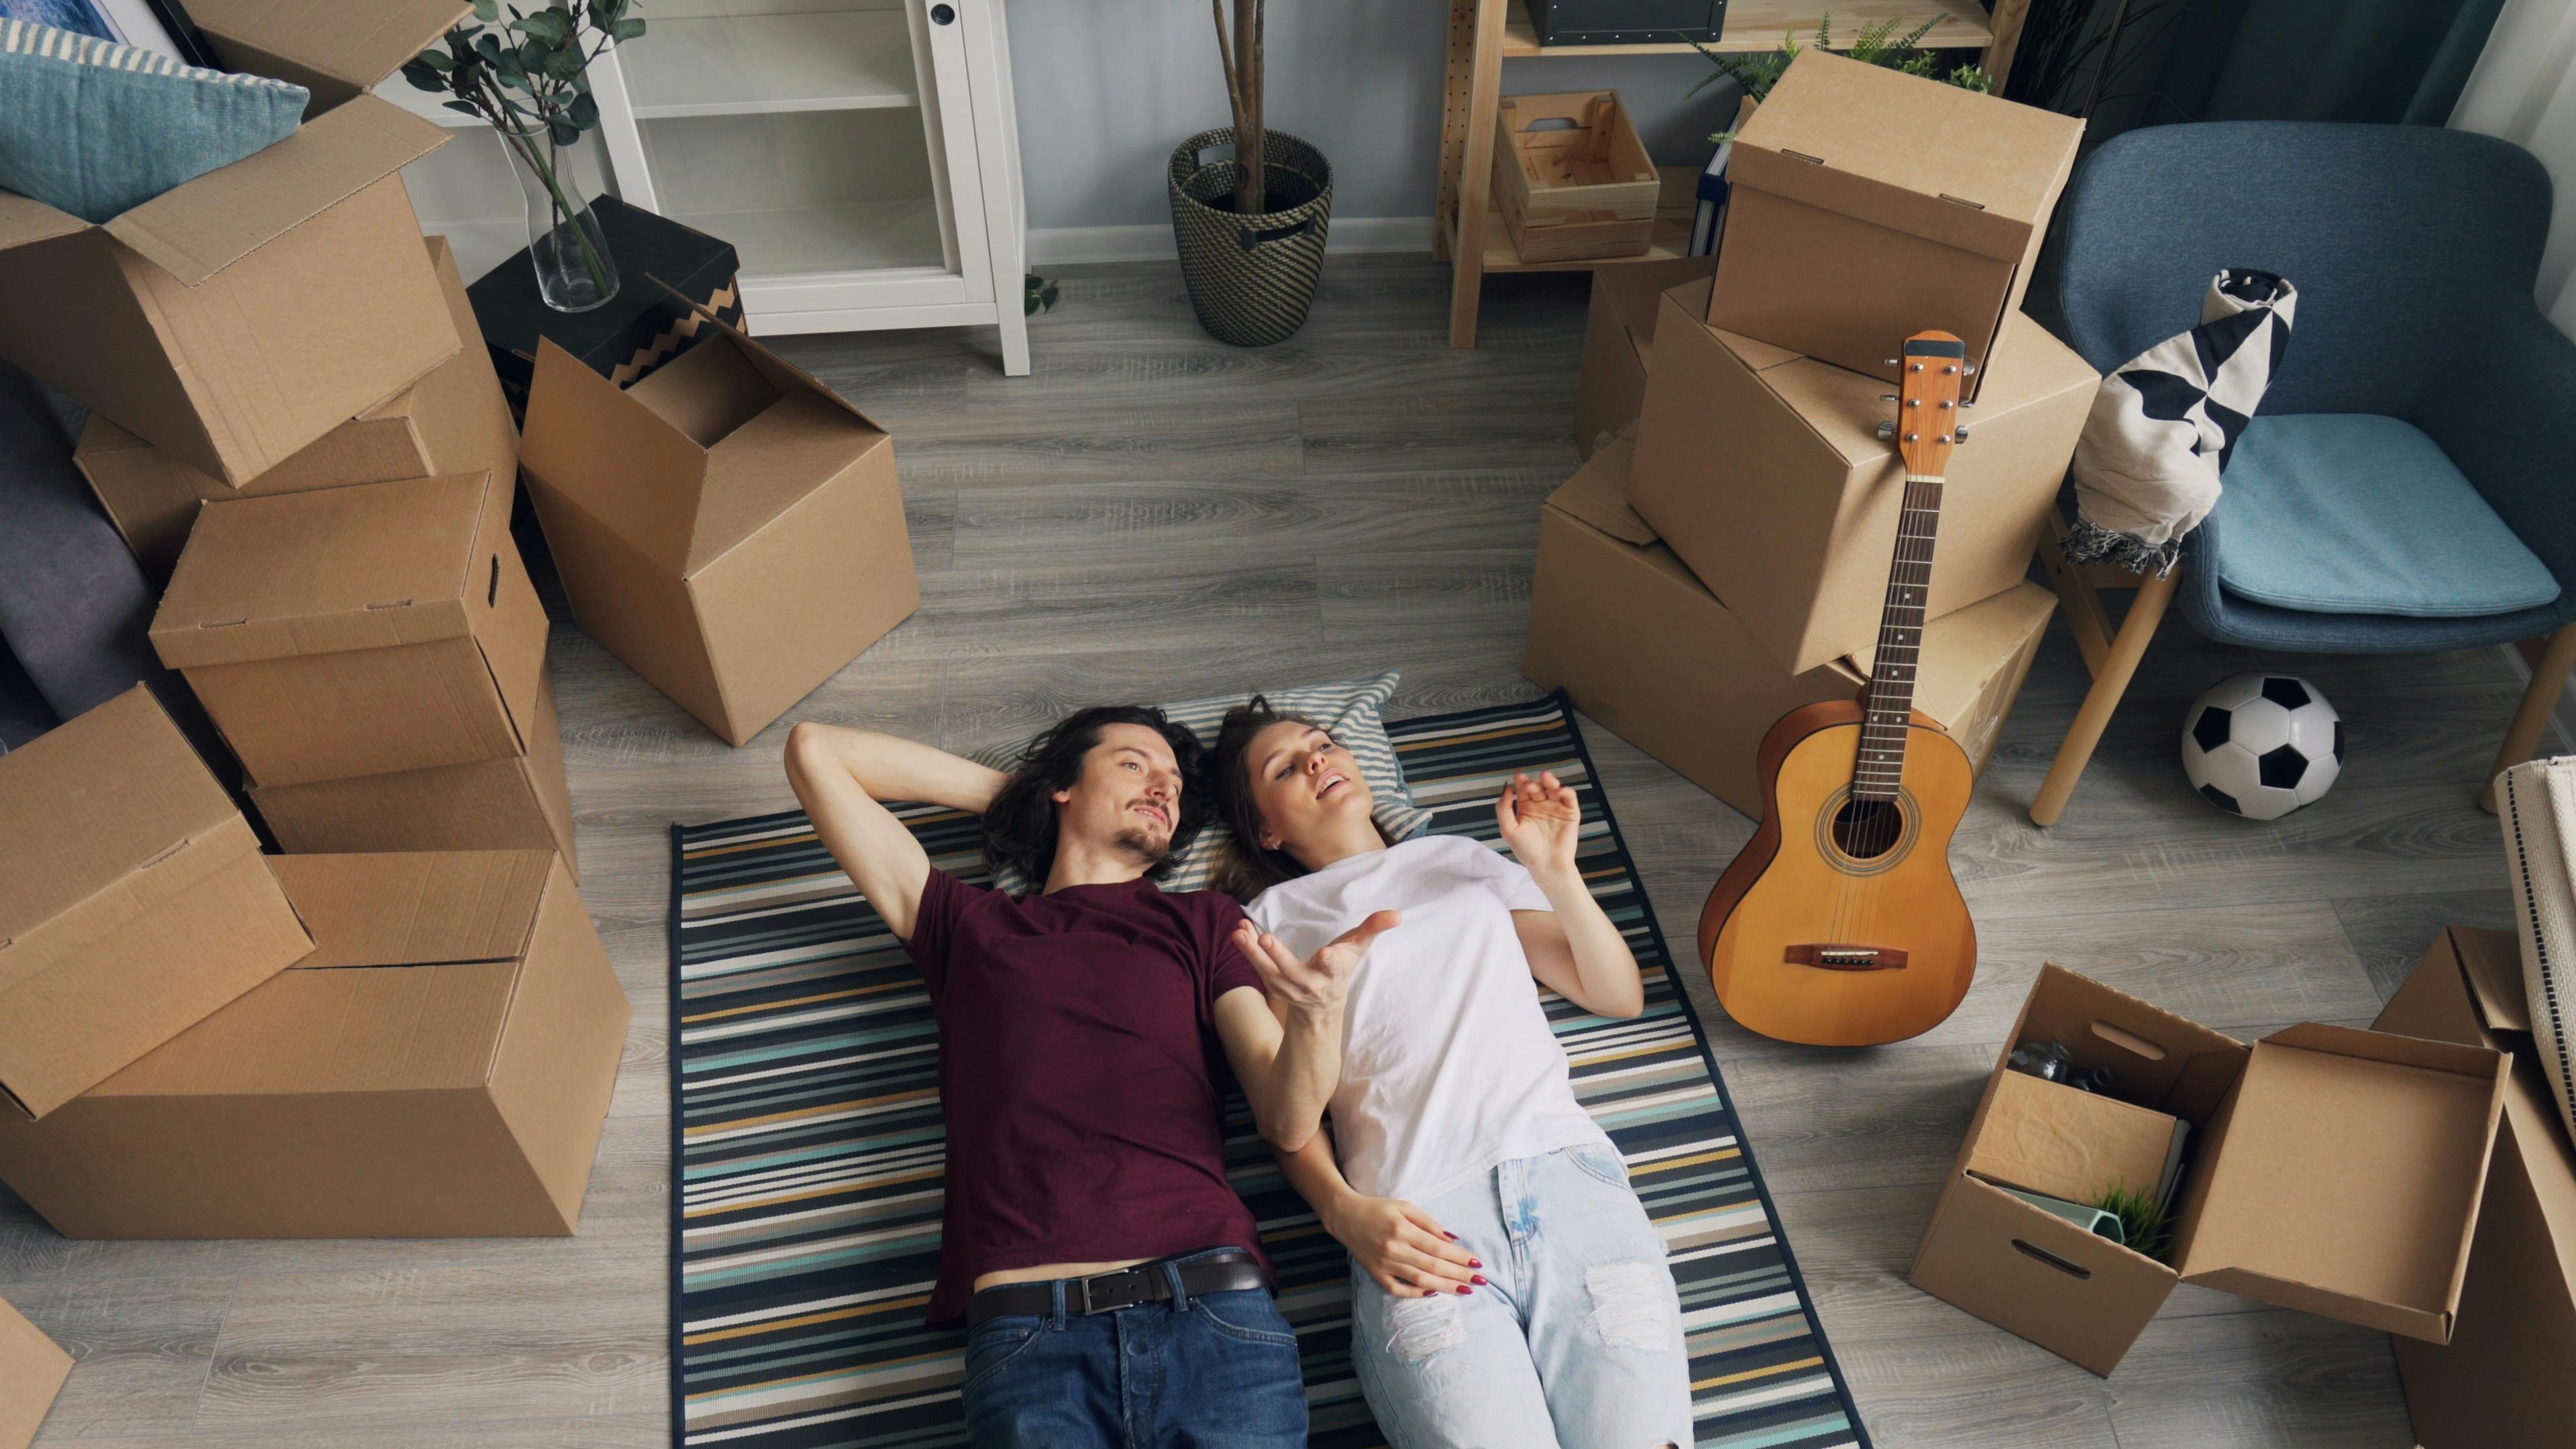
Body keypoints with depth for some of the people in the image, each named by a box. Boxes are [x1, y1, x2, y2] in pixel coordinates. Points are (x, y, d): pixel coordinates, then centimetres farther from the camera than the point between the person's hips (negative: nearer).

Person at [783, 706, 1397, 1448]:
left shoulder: (1204, 922, 21)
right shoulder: (969, 926, 21)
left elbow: (1288, 1120, 7)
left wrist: (1317, 1010, -15)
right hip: (1027, 1330, 0)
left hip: (1213, 1310, 1)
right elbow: (814, 750, 23)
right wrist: (1008, 789, 27)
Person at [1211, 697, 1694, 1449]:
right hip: (1419, 1223, -2)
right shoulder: (1274, 918, 20)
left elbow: (1619, 997, 21)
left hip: (1568, 1172, 2)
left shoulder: (1464, 860, 27)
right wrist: (1345, 1212, -10)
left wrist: (1555, 870, 7)